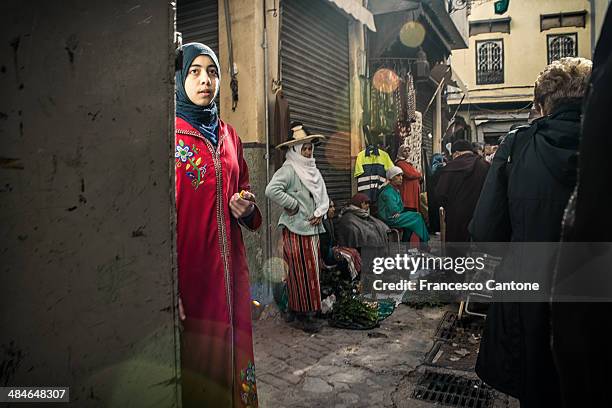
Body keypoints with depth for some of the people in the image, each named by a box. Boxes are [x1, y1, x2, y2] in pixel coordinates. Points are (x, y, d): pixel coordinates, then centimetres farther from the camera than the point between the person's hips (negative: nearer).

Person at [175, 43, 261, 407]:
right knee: (194, 356, 5)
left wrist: (246, 209, -2)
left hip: (229, 267, 6)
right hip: (188, 267, -5)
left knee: (231, 347, 13)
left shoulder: (228, 134, 13)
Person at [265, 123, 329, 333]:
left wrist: (320, 212, 0)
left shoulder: (312, 170, 15)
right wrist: (292, 205, -17)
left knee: (312, 270, 14)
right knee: (300, 272, -1)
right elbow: (272, 190, -28)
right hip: (296, 229, -8)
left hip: (313, 227, 8)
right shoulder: (288, 170, -13)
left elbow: (323, 194, 18)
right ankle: (302, 314, 10)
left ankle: (312, 308, 27)